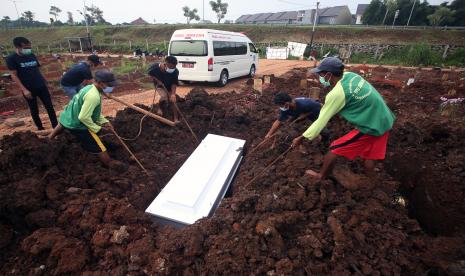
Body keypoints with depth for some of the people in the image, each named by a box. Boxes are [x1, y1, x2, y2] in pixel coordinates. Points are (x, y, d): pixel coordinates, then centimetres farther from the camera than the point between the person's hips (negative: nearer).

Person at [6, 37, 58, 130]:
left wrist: (44, 81, 14)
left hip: (41, 86, 4)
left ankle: (56, 126, 6)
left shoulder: (32, 56, 7)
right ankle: (40, 128, 19)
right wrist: (24, 90, -16)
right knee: (34, 110, 7)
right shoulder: (11, 58, -6)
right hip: (28, 89, -3)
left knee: (50, 107, 1)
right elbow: (14, 75, -9)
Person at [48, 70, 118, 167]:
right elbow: (83, 117, -31)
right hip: (76, 125, -11)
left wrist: (104, 121, 6)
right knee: (100, 149, -8)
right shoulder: (93, 96, -31)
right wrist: (96, 128, -18)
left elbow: (93, 110, 12)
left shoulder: (90, 88, 1)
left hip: (67, 118, 11)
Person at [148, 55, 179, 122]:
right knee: (164, 96, -29)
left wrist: (173, 94, -34)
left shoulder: (175, 72, -29)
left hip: (169, 87, 2)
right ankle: (159, 108, 2)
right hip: (159, 85, -1)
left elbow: (174, 83, -21)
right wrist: (158, 81, -18)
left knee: (173, 101, -5)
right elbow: (150, 74, -7)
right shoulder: (155, 67, -30)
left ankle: (176, 119, 5)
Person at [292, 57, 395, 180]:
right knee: (368, 155, 20)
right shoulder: (350, 75, -2)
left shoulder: (336, 94, -23)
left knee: (334, 149, 3)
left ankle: (321, 176, 21)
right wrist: (329, 87, 0)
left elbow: (321, 121, -18)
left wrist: (301, 138, -11)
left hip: (371, 127, -8)